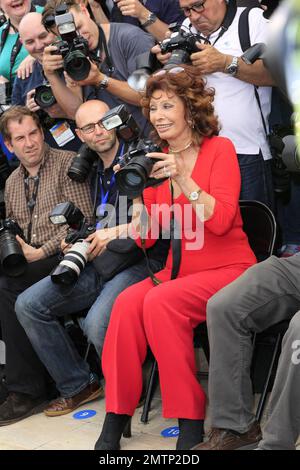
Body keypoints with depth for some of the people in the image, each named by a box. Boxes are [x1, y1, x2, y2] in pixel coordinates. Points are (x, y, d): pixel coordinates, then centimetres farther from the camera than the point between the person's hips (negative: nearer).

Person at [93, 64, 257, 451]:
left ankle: (191, 423, -20)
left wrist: (183, 179, -24)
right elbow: (146, 238, 8)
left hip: (227, 270, -4)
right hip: (178, 271, 5)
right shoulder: (156, 160, 9)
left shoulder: (220, 149, -3)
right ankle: (115, 421, -18)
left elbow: (221, 221, -15)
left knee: (160, 302, -30)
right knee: (127, 303, -24)